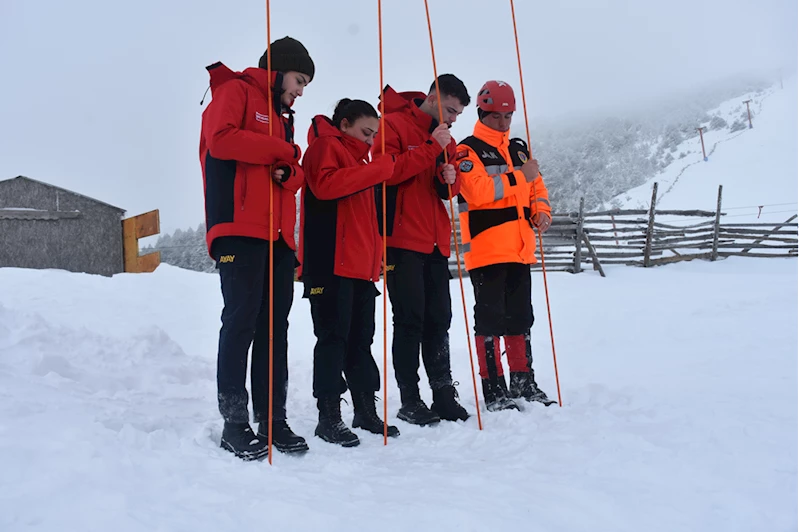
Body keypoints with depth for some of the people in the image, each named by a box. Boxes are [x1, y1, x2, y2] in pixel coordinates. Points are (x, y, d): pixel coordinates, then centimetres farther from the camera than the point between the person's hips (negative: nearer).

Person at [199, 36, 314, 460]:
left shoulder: (283, 117, 28)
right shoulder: (235, 91, 4)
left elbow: (295, 174, 24)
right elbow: (221, 139, -15)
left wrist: (288, 173, -1)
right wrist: (279, 151, -6)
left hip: (278, 234, 8)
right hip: (240, 228, -8)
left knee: (275, 326, 5)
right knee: (242, 319, -10)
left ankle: (273, 420, 10)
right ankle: (234, 423, -4)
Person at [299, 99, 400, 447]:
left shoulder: (358, 158, 27)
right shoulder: (326, 146, 0)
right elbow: (326, 184, -21)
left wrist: (376, 255, 18)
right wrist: (378, 170, -19)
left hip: (361, 265, 9)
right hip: (332, 264, -9)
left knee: (361, 339, 11)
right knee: (333, 338, -8)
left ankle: (366, 411, 18)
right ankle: (328, 417, -4)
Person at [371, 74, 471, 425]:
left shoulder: (445, 140, 17)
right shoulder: (393, 124, -4)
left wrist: (450, 180, -2)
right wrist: (431, 148, -18)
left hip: (435, 242, 7)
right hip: (403, 239, -7)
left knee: (439, 319, 9)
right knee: (410, 320, -5)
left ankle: (444, 395, 16)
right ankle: (410, 401, 2)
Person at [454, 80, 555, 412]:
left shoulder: (519, 150, 18)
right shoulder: (467, 150, -4)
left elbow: (537, 187, 21)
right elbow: (478, 190, -20)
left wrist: (541, 211, 2)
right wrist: (518, 177, -19)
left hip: (519, 250, 7)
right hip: (486, 251, -7)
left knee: (520, 319, 14)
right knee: (490, 320, -3)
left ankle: (524, 382, 25)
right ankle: (493, 388, 4)